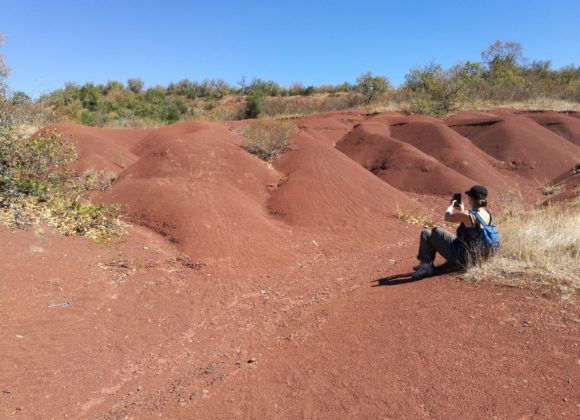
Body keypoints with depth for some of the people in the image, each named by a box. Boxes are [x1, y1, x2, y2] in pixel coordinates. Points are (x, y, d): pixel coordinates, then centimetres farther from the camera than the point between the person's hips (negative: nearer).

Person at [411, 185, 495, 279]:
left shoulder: (468, 215, -25)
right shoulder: (488, 215, 0)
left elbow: (447, 217, -9)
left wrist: (451, 206, 9)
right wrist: (462, 211, 16)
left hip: (461, 258, -9)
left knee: (426, 234, -5)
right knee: (435, 231, 21)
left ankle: (426, 265, 6)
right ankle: (427, 264, 25)